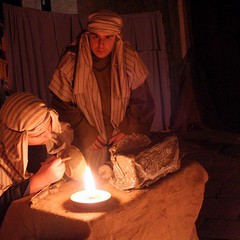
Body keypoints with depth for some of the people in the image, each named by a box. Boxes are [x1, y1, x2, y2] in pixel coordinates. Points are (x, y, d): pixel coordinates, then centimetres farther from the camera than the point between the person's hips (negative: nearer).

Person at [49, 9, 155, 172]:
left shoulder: (130, 59, -11)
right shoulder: (71, 62, -16)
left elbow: (141, 100, -2)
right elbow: (62, 105, -8)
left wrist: (127, 130, -8)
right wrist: (86, 133, -10)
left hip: (125, 137, 2)